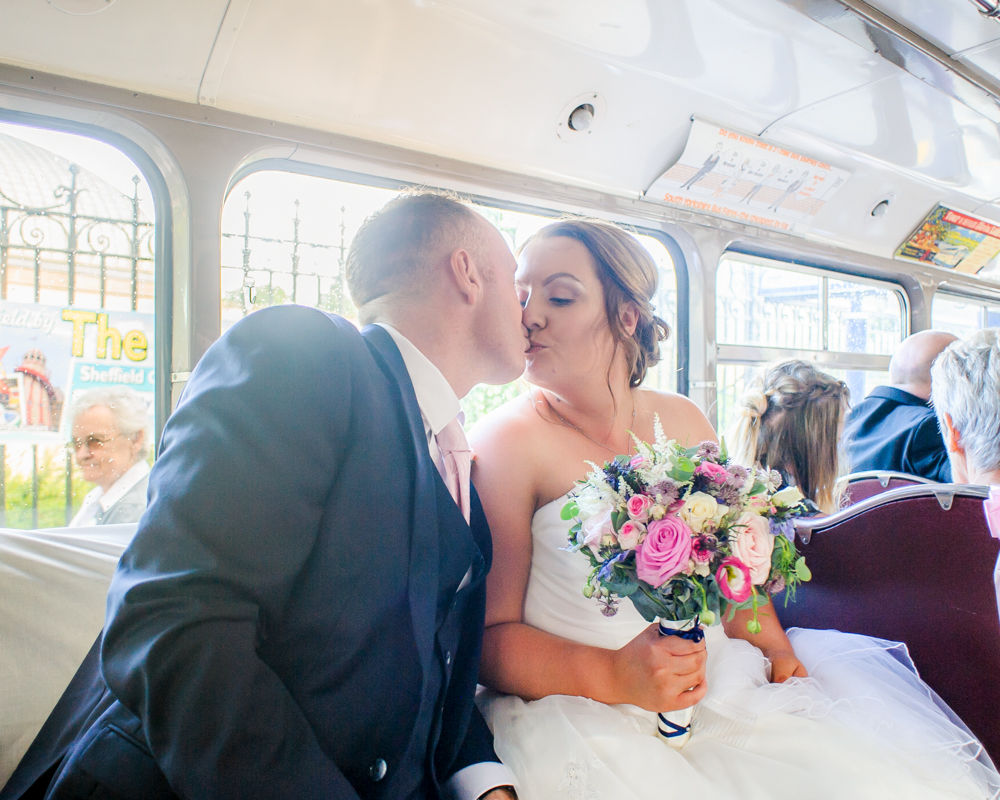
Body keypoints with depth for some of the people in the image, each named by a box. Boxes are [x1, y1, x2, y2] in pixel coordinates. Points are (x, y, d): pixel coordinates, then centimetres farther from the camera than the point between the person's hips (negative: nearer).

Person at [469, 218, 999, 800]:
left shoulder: (682, 421, 6)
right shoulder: (506, 441, -11)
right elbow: (491, 634, -13)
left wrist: (778, 651, 1)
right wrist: (616, 676, -26)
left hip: (719, 689, 5)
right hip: (578, 712, -4)